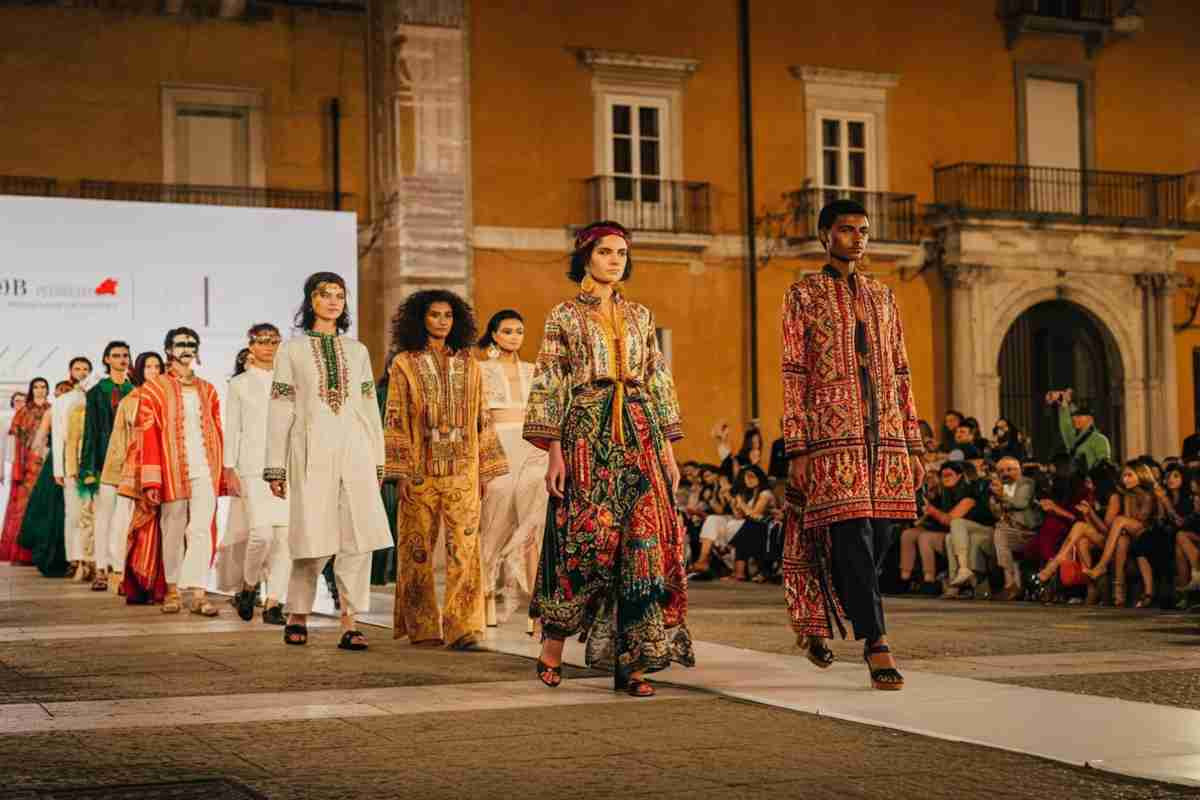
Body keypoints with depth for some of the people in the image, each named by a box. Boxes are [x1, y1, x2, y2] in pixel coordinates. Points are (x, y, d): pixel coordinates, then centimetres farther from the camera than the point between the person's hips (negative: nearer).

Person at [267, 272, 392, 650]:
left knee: (359, 537, -7)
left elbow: (370, 407, 16)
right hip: (312, 452, -3)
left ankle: (350, 623, -3)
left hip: (355, 451, 3)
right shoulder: (292, 350, 8)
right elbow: (280, 411, 5)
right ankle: (297, 615, 14)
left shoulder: (357, 351, 16)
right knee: (315, 539, -6)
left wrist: (378, 460, 10)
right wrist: (275, 468, 0)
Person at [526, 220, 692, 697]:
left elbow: (659, 384, 15)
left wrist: (668, 451, 9)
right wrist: (554, 453, -9)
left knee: (642, 543, -5)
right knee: (584, 541, -7)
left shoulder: (640, 317, 15)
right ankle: (552, 647, 11)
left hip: (638, 434, 4)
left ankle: (631, 661, -1)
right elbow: (549, 388, 0)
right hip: (586, 434, -4)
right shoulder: (564, 317, 4)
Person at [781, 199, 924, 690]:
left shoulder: (882, 297, 18)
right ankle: (877, 647, -12)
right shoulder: (803, 295, 4)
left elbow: (900, 373, 18)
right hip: (833, 435, -5)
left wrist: (914, 444, 11)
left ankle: (815, 618, 26)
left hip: (885, 435, 5)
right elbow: (792, 374, -1)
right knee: (853, 537, -12)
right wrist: (797, 450, -9)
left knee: (878, 540, 5)